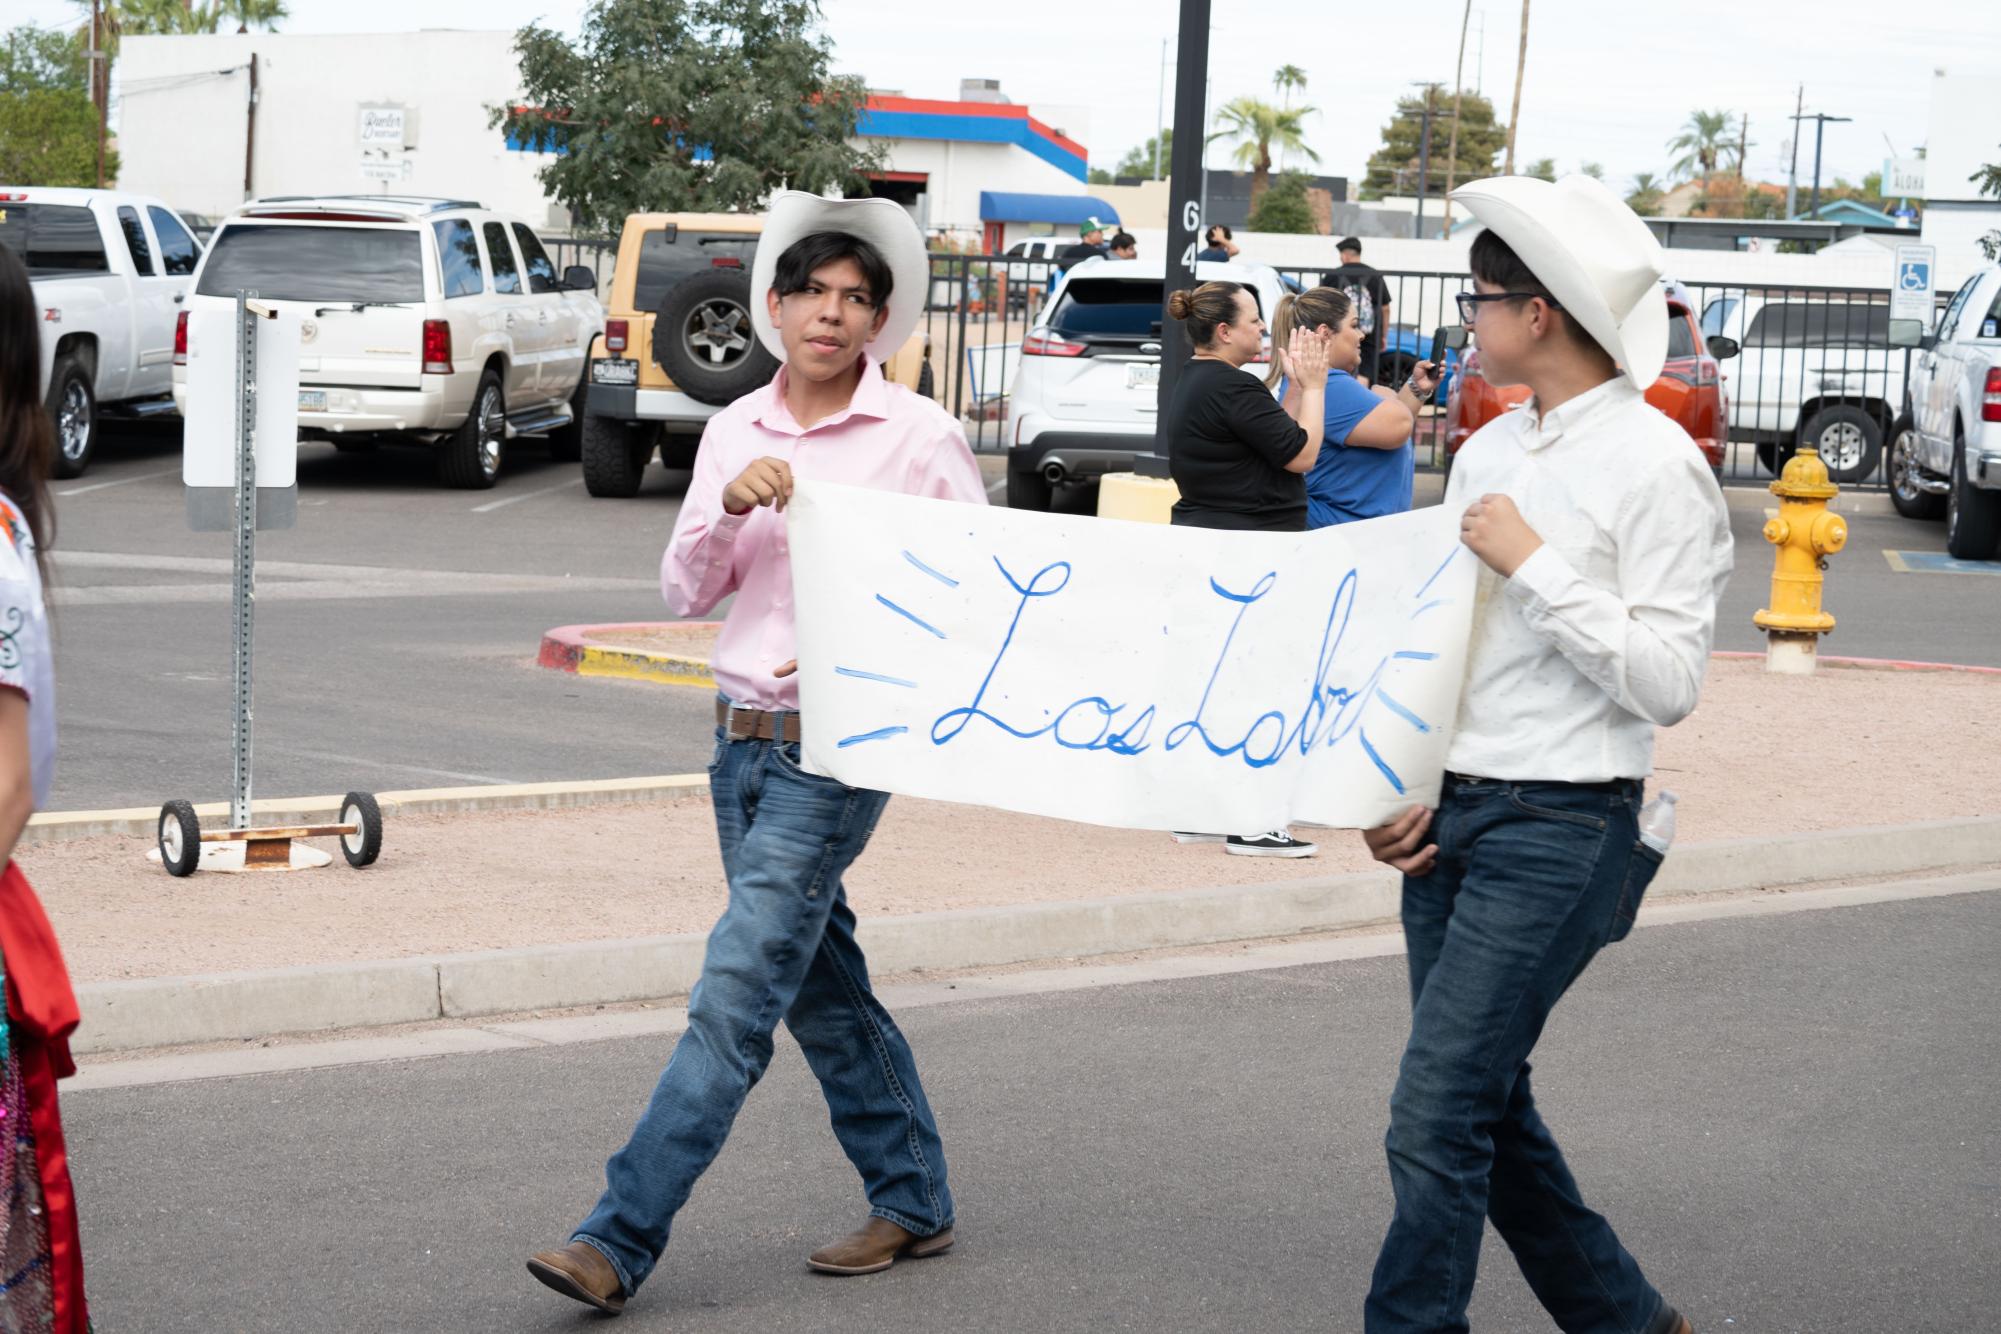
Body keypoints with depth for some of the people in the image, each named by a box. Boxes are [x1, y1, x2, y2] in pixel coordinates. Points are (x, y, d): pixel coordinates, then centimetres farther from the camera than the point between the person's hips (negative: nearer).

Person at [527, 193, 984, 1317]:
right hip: (743, 740, 6)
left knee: (738, 994, -10)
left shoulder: (921, 436, -6)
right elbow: (688, 593, 6)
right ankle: (915, 1204, 28)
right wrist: (728, 508, -12)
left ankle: (620, 1241, -10)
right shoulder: (736, 431, 8)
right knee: (824, 989, 14)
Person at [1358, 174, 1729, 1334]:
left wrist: (1536, 563, -18)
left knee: (1438, 1118, -11)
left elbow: (1669, 683, -15)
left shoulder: (1655, 465, -11)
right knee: (1487, 1108, 14)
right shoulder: (1492, 451, 12)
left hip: (1561, 831, -8)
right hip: (1454, 813, 8)